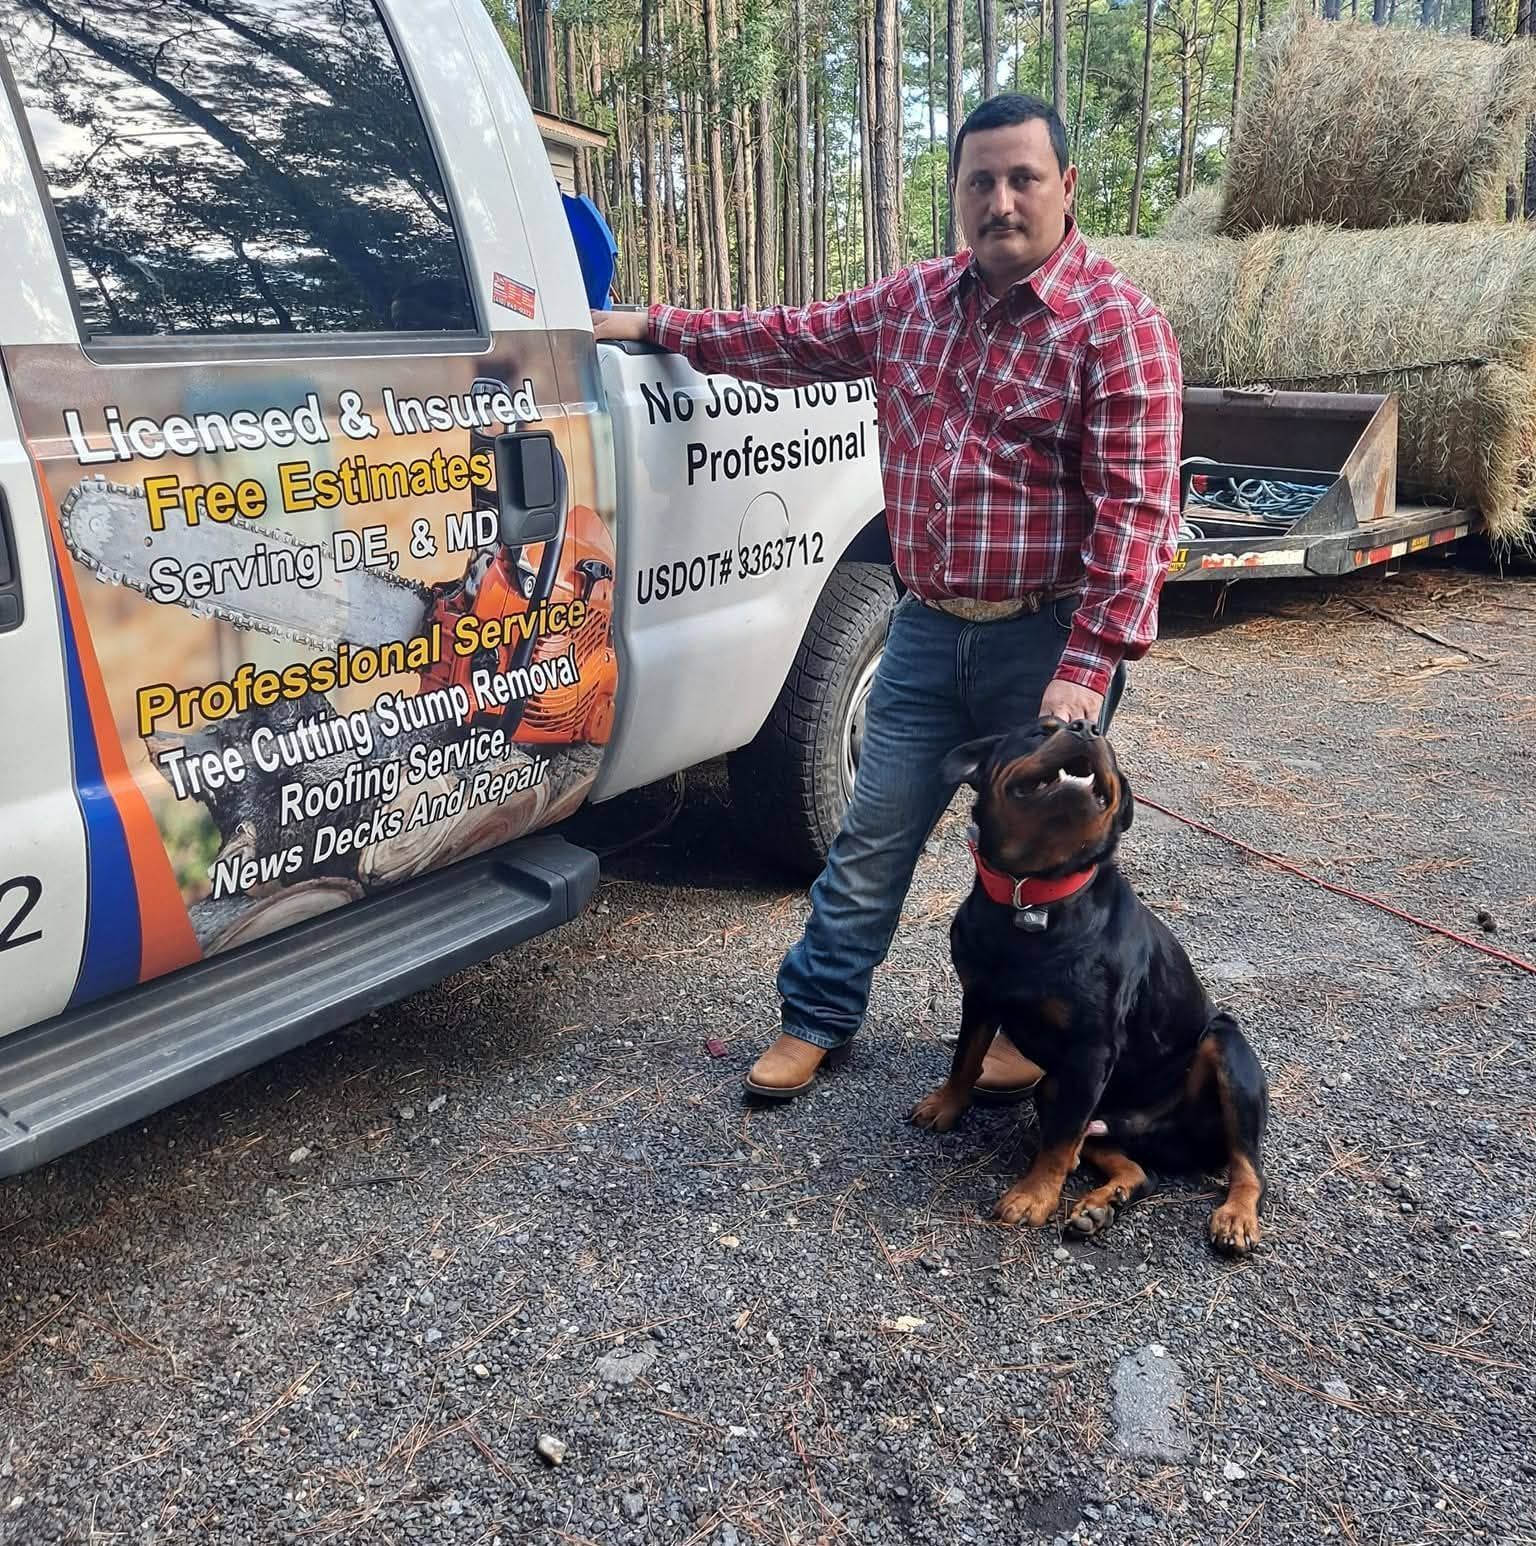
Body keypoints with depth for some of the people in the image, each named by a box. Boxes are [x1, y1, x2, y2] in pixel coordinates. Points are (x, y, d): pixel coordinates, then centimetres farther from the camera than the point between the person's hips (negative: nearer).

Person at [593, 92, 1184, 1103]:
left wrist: (1086, 669, -24)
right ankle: (818, 1016, 28)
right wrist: (658, 326, 16)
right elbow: (796, 339, 20)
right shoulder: (914, 299, 7)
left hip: (1048, 641, -5)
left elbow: (1135, 511, -18)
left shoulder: (1118, 325, -12)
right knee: (874, 835, 11)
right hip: (928, 630, 5)